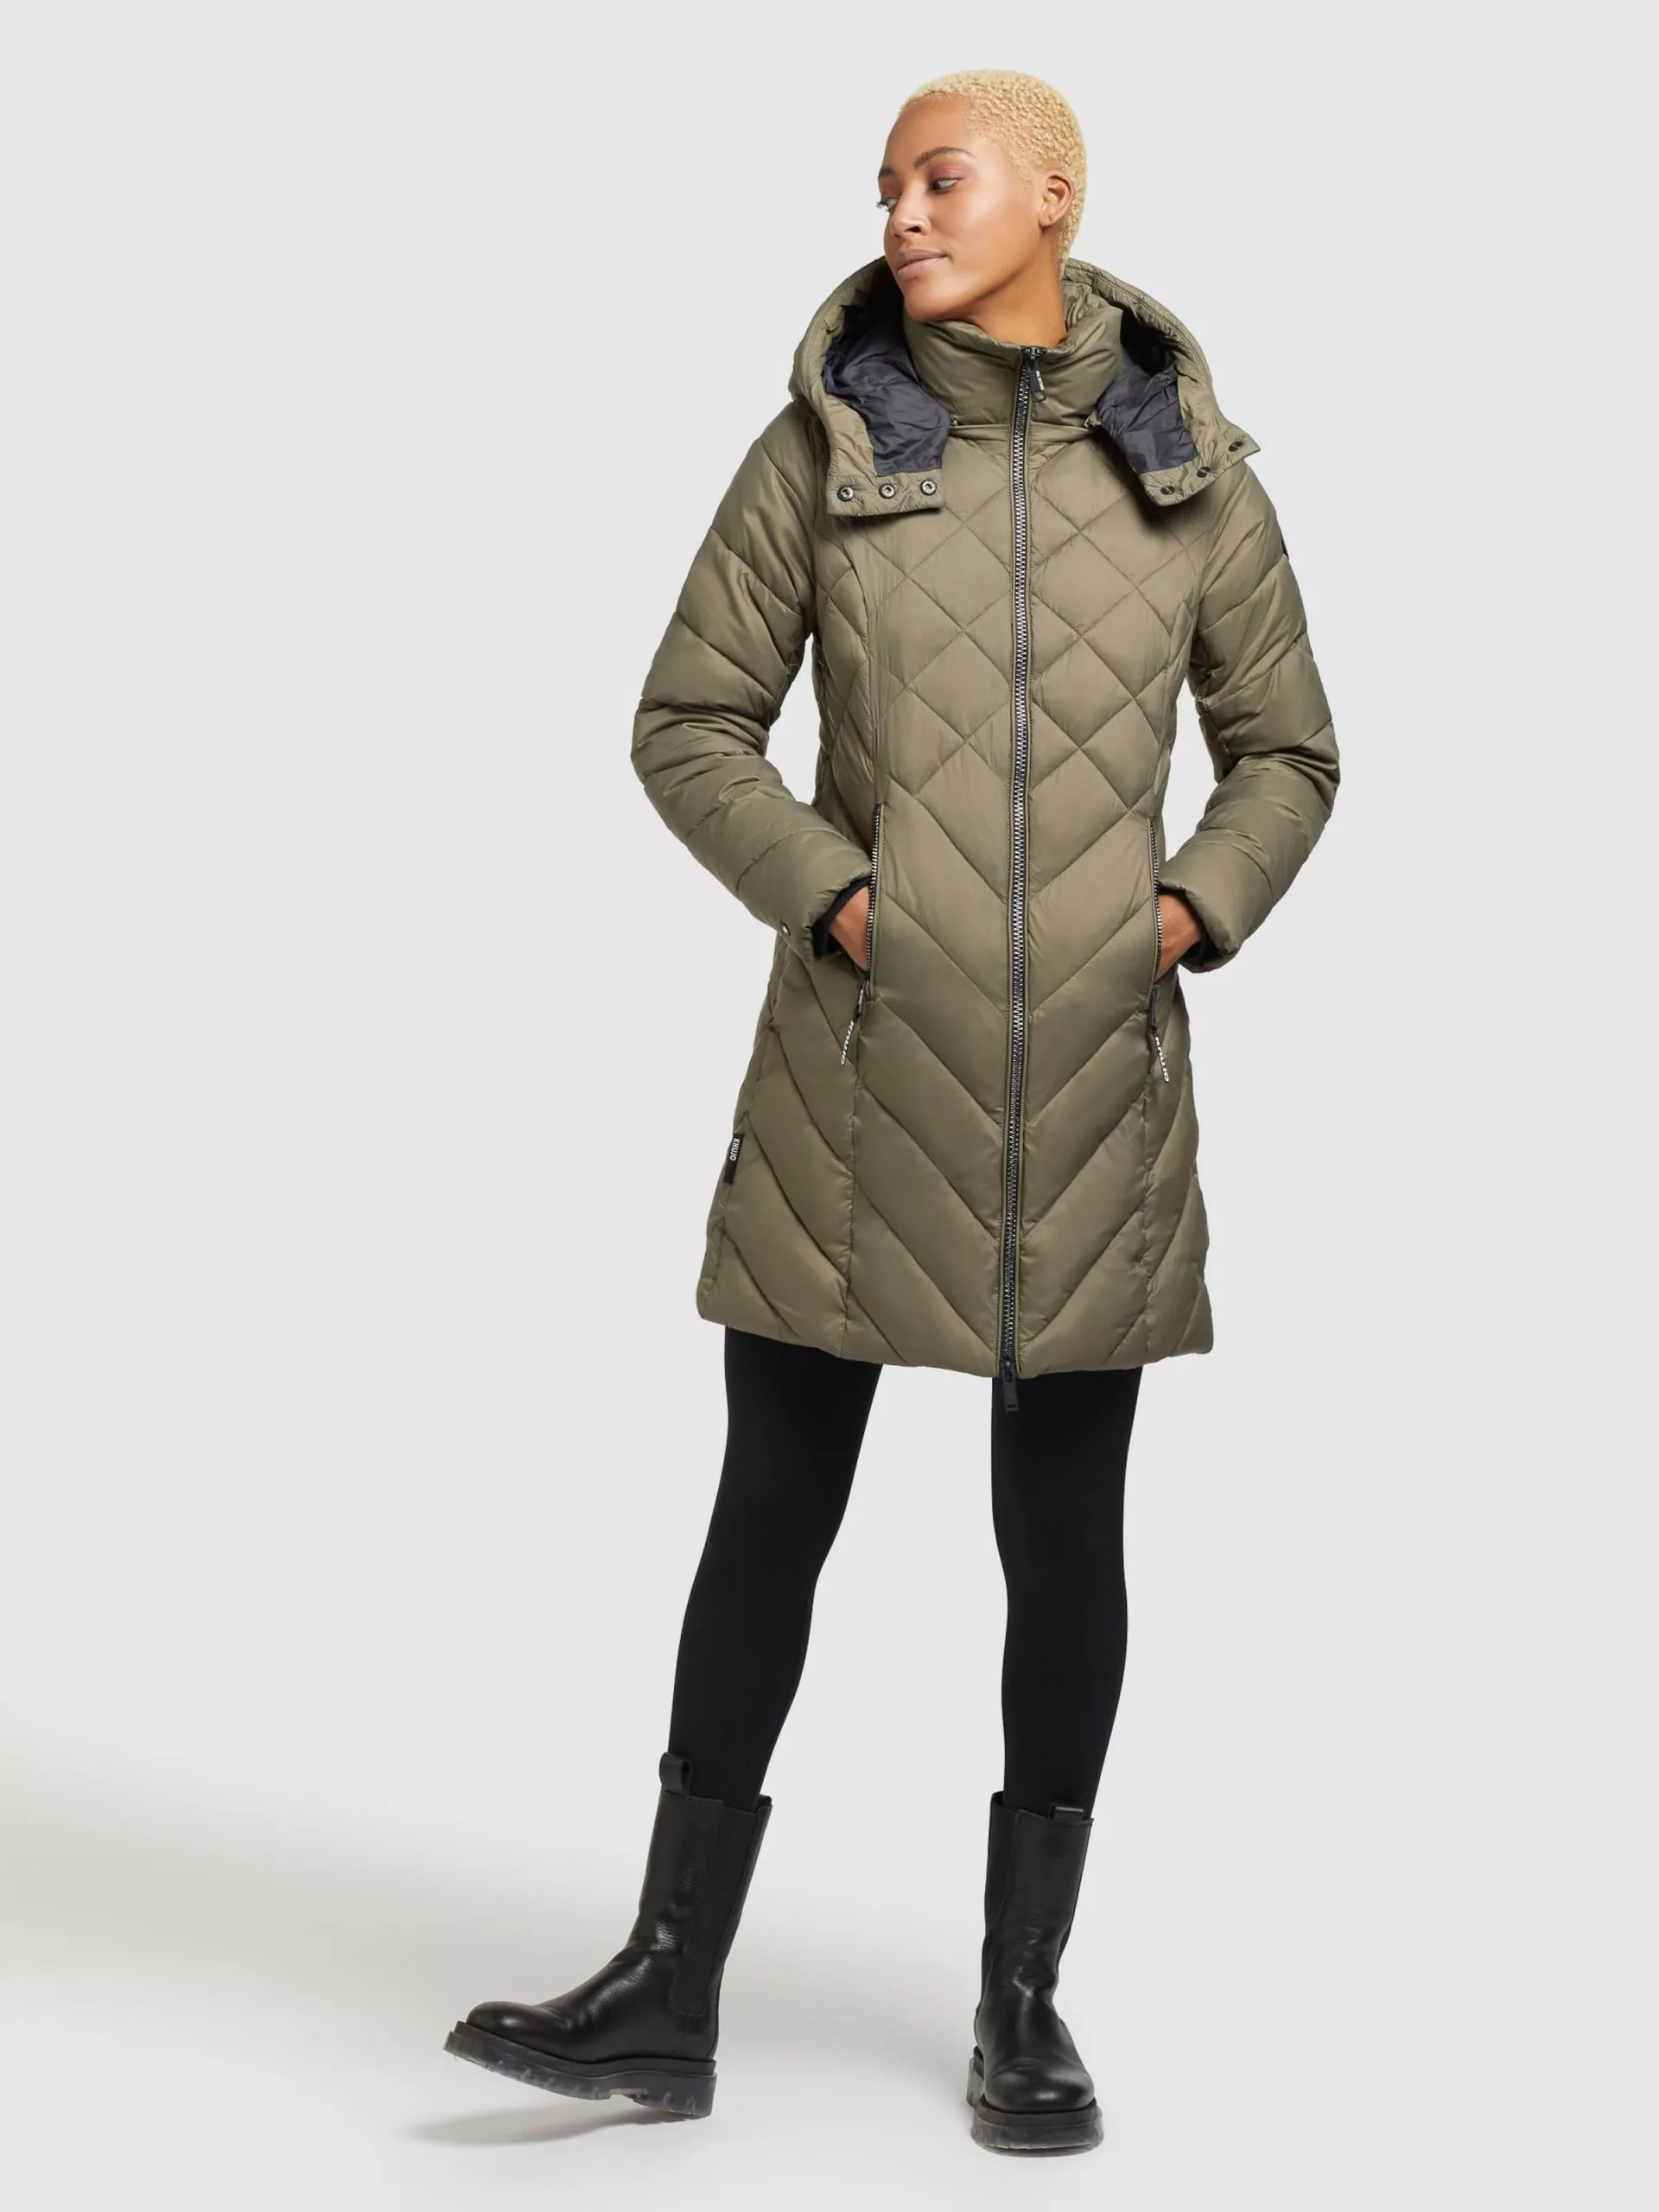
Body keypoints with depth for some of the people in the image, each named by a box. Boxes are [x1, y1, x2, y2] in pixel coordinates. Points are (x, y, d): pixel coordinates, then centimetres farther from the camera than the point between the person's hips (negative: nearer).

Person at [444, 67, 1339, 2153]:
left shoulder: (1189, 464, 3)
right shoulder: (824, 442, 0)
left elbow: (1283, 754, 12)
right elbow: (689, 728, 3)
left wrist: (1196, 912, -5)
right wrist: (832, 898, -10)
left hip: (1095, 1071, 1)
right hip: (858, 1062, 0)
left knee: (1062, 1531, 6)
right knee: (772, 1508, 4)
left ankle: (1023, 2000, 19)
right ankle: (669, 1990, 14)